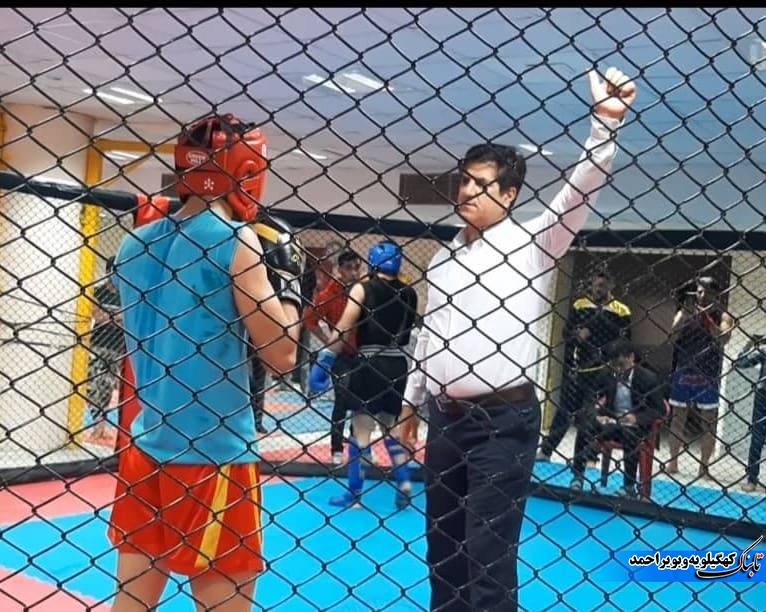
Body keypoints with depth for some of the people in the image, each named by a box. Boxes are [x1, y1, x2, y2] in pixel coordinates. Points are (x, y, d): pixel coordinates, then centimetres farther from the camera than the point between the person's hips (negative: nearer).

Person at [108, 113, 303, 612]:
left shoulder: (134, 243, 9)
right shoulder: (234, 240, -11)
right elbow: (281, 354, -13)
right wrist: (289, 281, 1)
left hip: (145, 443, 7)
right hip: (213, 451, -7)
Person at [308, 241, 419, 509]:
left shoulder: (363, 289, -4)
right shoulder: (409, 293, 8)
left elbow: (343, 327, -13)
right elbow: (413, 330, 9)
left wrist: (323, 361, -12)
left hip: (370, 364, -4)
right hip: (397, 366, 5)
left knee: (361, 430, 3)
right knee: (389, 427, 19)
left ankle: (354, 494, 9)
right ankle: (404, 484, 12)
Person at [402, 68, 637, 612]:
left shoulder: (529, 243, -4)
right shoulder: (442, 260, 14)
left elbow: (585, 186, -16)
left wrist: (606, 122, -29)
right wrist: (411, 400, 20)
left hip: (504, 419, -6)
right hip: (445, 416, 7)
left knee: (488, 554, -4)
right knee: (443, 544, 17)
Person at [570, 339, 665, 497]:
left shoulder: (648, 378, -6)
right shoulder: (607, 374, 3)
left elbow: (660, 410, -6)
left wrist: (637, 418, -23)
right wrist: (596, 416, -17)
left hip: (635, 425, -3)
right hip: (610, 421, 3)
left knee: (630, 437, -38)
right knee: (584, 430, -25)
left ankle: (629, 487, -25)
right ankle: (578, 477, -12)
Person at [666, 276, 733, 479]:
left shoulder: (722, 317, -1)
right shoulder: (685, 312, 4)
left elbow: (722, 338, -18)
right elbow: (673, 334, -11)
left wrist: (706, 318, -24)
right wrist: (687, 316, -23)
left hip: (708, 377, -1)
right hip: (683, 373, 2)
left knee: (708, 422, 2)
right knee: (678, 418, 7)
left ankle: (704, 466, 9)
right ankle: (672, 462, 16)